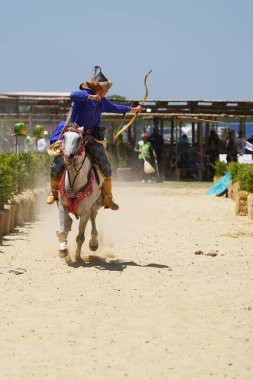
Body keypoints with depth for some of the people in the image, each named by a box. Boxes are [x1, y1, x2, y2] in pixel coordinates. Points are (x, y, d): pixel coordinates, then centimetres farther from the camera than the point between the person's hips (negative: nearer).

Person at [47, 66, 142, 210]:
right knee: (56, 166, -9)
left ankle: (108, 197, 7)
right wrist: (90, 97, -44)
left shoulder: (103, 101, 11)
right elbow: (73, 95, -34)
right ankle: (54, 191, 17)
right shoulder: (84, 95, -11)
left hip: (92, 138, 5)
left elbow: (114, 108, 32)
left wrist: (131, 109, 40)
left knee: (106, 167, -7)